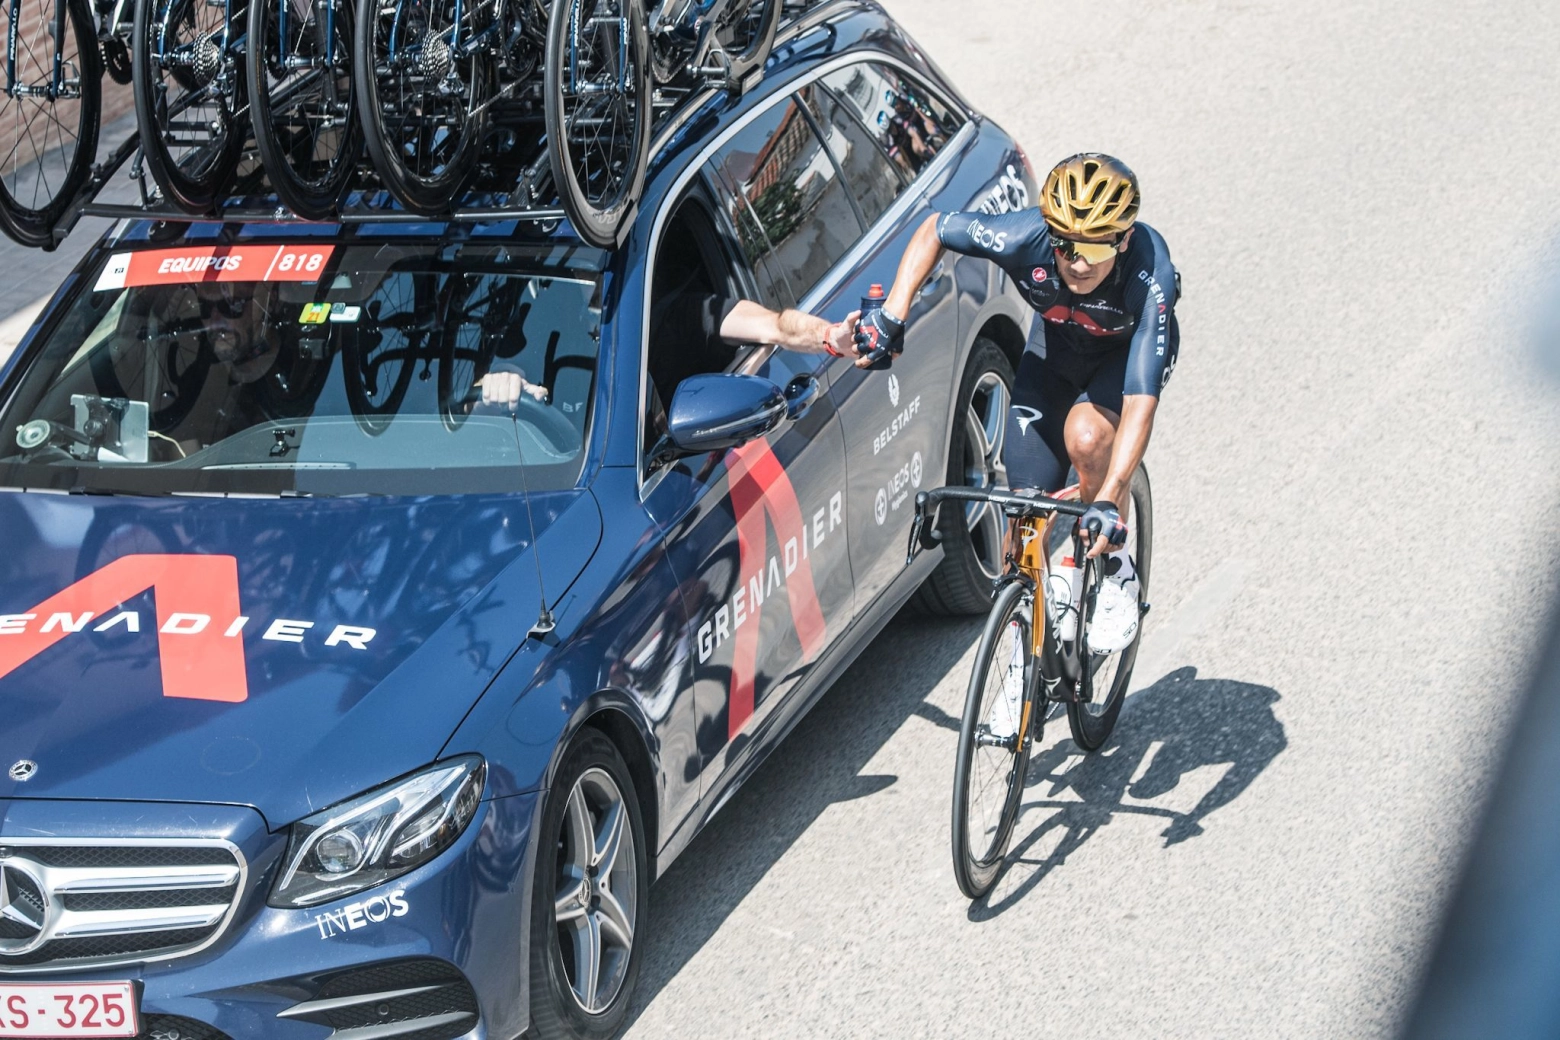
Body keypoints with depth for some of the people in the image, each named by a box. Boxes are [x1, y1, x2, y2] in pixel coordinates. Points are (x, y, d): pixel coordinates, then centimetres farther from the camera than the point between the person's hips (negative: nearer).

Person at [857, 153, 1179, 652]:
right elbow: (933, 229, -15)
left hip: (1130, 347, -3)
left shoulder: (1149, 277, -41)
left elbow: (1140, 403, -44)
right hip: (1057, 344, 3)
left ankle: (1117, 573, -9)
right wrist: (891, 314, -24)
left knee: (1086, 434, -33)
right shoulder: (1024, 237, -35)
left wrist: (1109, 498, -53)